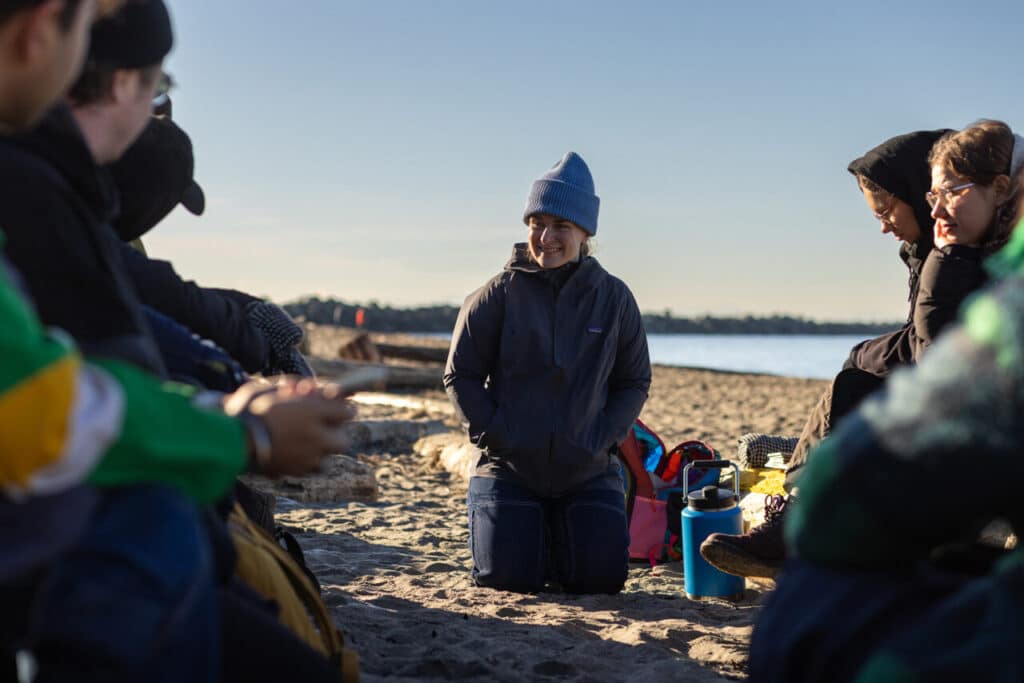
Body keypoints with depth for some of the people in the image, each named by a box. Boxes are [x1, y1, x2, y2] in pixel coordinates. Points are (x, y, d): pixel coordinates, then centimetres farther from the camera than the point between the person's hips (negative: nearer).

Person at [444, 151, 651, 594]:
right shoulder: (499, 295, -4)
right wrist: (495, 436, -9)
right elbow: (460, 375, 1)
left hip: (586, 470, 2)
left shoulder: (614, 299, 2)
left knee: (602, 577, -10)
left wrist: (600, 439, -6)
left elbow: (634, 383, 8)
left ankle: (559, 537, 24)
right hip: (509, 466, -1)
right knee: (510, 576, -13)